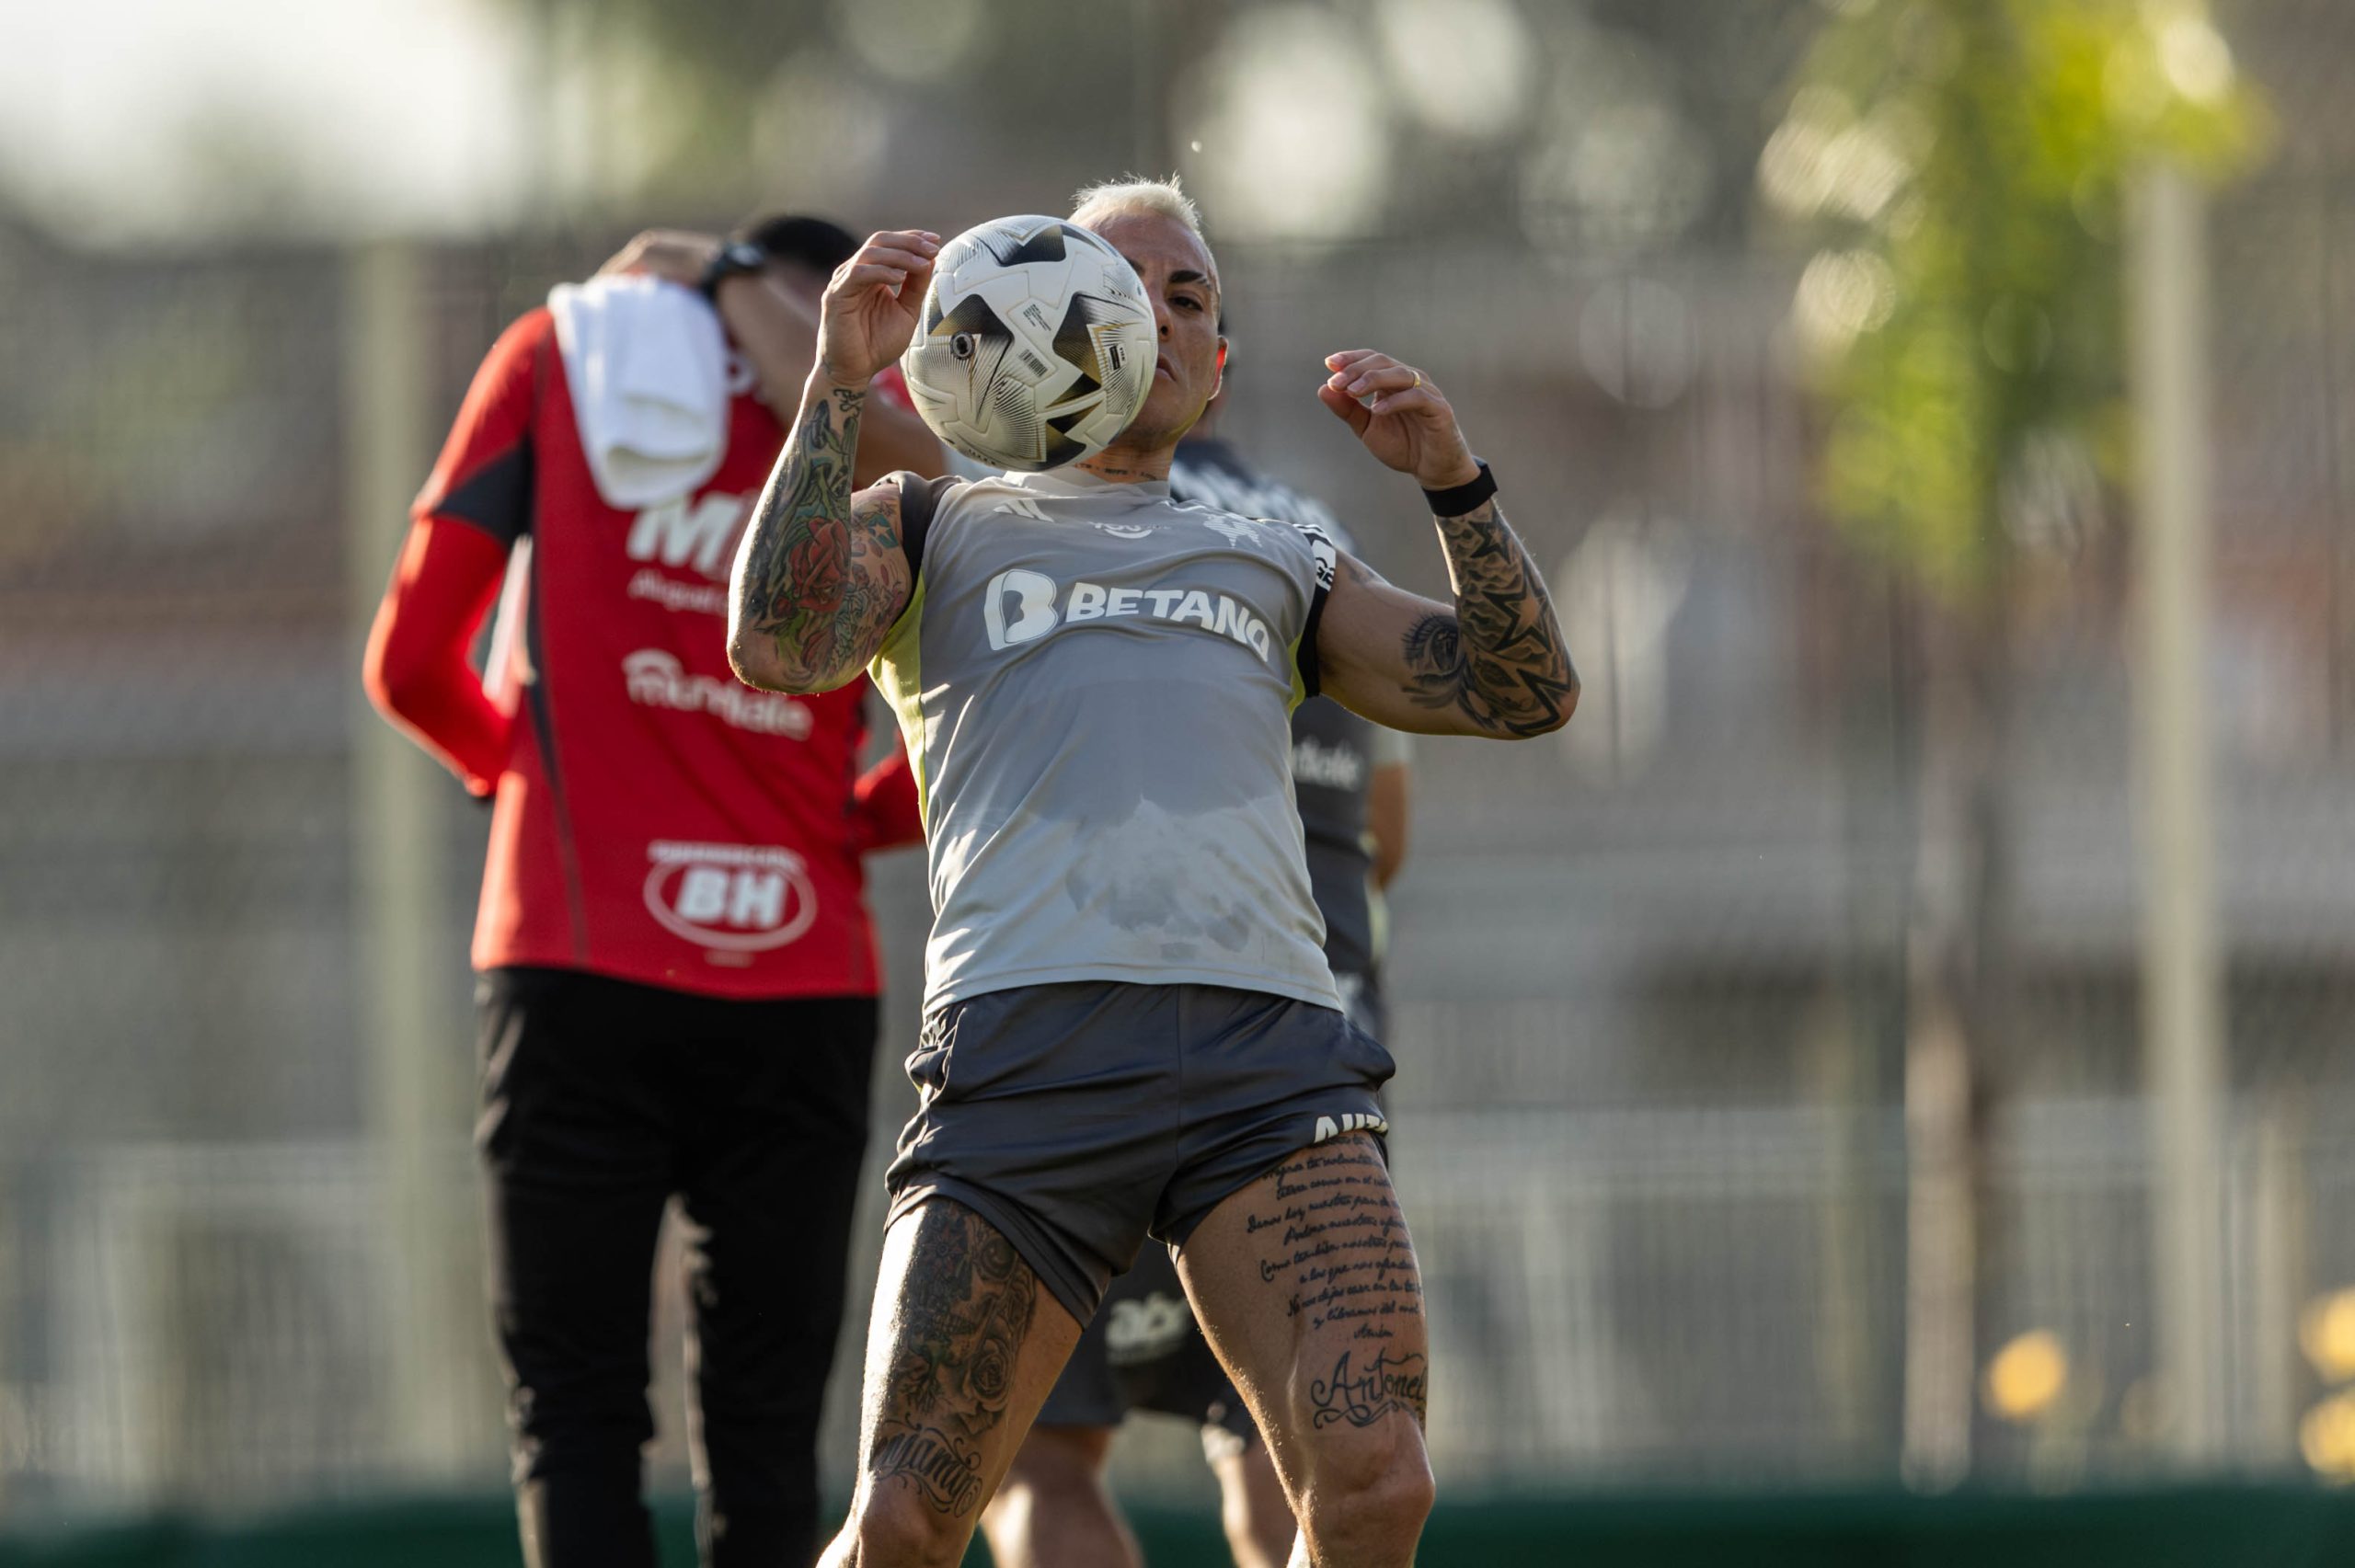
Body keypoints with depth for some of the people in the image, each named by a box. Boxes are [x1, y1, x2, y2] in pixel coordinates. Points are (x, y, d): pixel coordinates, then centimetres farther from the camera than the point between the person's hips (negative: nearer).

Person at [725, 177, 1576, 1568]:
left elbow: (1526, 695, 23)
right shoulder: (933, 529, 24)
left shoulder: (1277, 566, 32)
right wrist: (841, 386, 0)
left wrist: (1452, 478, 11)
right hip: (1027, 1033, -2)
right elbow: (778, 646, 4)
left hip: (1267, 1037, 2)